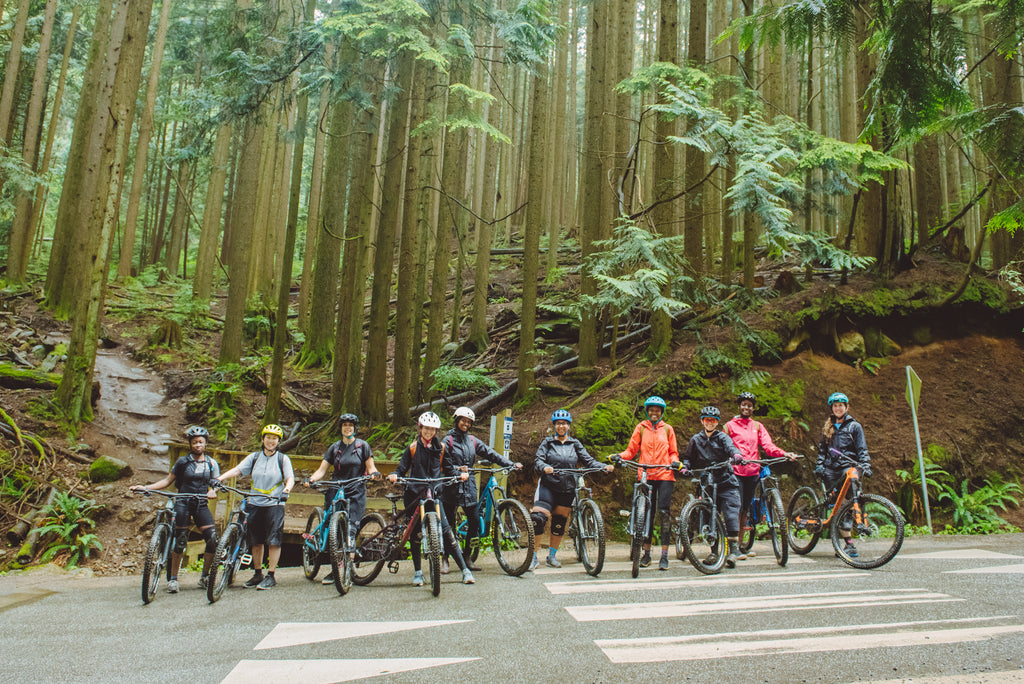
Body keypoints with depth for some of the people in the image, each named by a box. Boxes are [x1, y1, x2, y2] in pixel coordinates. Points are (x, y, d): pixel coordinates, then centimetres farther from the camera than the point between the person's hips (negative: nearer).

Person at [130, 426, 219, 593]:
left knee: (213, 539, -11)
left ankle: (204, 576, 6)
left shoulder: (211, 463, 7)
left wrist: (213, 491, -15)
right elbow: (167, 481, 6)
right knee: (180, 541, -5)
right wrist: (145, 487, -4)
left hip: (201, 505, 1)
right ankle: (173, 579, 9)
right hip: (183, 503, -1)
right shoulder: (182, 462, 3)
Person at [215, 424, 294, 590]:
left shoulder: (282, 459, 2)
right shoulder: (254, 457, 8)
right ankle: (258, 574, 22)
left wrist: (287, 488, -28)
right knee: (256, 541, 9)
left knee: (273, 540, -7)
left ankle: (271, 576, 0)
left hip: (274, 504, -3)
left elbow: (290, 478, -7)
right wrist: (219, 479, -16)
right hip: (255, 504, 3)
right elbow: (237, 470, -1)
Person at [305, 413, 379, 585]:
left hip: (356, 493, -2)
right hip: (335, 491, 2)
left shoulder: (362, 446, 7)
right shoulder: (335, 448, 13)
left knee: (350, 529, -14)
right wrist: (311, 479, -11)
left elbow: (370, 467, 4)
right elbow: (322, 470, 8)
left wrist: (373, 473, -19)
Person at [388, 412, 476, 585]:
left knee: (446, 531, -8)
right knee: (414, 533, 3)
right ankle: (417, 572, 17)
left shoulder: (441, 448, 10)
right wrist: (394, 475, -17)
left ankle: (465, 570, -4)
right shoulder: (412, 448, 7)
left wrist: (460, 474, -11)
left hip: (434, 493, 0)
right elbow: (402, 468, 4)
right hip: (414, 494, 0)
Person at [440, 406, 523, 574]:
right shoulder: (448, 440, -1)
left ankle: (466, 557, 13)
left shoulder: (473, 441, 11)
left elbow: (490, 454, 6)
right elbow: (444, 463, -7)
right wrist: (457, 470, -23)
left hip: (468, 485, 4)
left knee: (475, 521, -2)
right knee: (448, 523, 1)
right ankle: (445, 559, 14)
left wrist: (511, 464, -3)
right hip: (451, 486, -4)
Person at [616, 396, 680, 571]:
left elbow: (673, 452, 17)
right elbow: (632, 450, 10)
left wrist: (674, 462, -4)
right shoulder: (641, 428, 12)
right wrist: (620, 456, -9)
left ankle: (664, 555, -6)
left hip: (665, 475, -1)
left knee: (664, 512, -12)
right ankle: (646, 553, 16)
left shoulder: (667, 429, 14)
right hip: (645, 476, 1)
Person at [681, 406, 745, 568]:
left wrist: (736, 454, -36)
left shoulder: (722, 437, 6)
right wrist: (685, 466, -8)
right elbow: (689, 457, 14)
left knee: (731, 513, -12)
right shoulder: (695, 440, 13)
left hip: (726, 482, -2)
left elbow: (730, 447, -14)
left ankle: (734, 549, -9)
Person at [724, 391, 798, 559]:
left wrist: (784, 454, -13)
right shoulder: (730, 425, 7)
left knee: (746, 508, 11)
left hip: (753, 471, 4)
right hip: (736, 471, -4)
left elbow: (768, 446, 4)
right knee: (737, 507, -10)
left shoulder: (757, 426, 16)